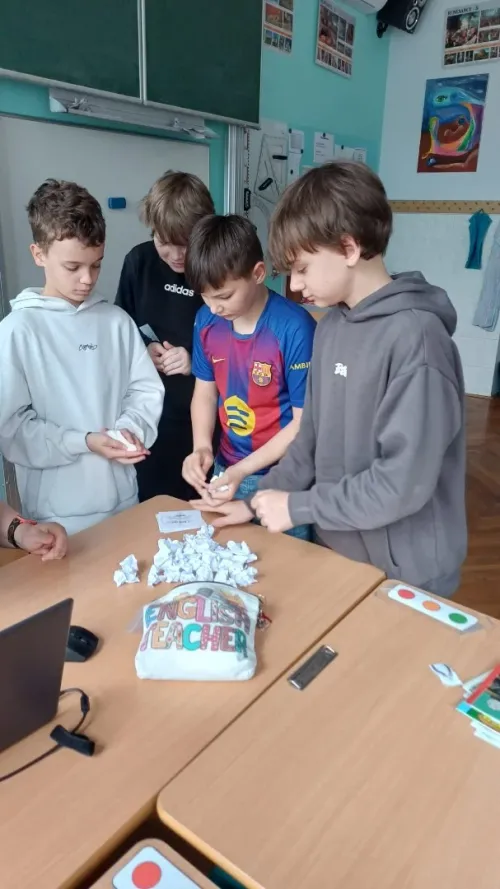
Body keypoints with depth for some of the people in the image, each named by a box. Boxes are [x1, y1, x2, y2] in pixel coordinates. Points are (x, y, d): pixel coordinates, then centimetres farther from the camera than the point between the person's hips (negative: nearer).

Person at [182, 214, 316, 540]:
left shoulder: (295, 328, -21)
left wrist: (244, 469, -20)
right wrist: (202, 448, -9)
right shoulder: (207, 321, -3)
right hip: (226, 472, 5)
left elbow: (305, 421, -17)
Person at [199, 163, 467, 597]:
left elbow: (404, 483, -25)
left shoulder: (416, 337, -22)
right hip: (335, 553, 7)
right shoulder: (330, 327, 1)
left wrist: (297, 506, -16)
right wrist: (259, 502, 2)